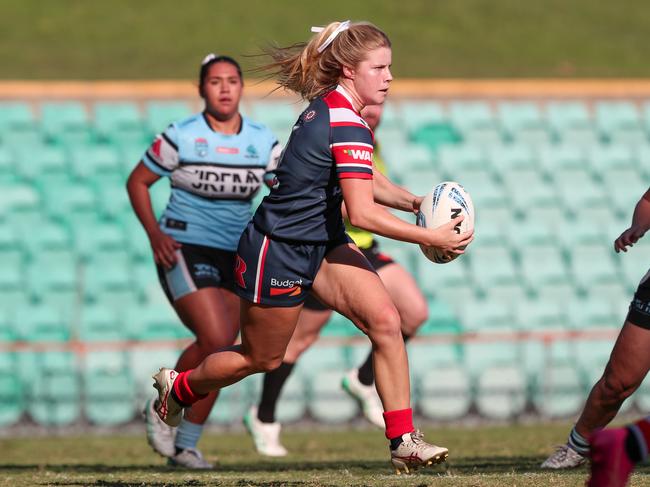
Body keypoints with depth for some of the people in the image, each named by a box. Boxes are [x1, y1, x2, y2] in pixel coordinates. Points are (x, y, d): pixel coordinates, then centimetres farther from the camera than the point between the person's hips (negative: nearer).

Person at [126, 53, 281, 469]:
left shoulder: (263, 141, 1)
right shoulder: (181, 137, -9)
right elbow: (137, 182, 0)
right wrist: (155, 233, -11)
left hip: (234, 257, 5)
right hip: (184, 249, -5)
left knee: (221, 354, 1)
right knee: (215, 339, -21)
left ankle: (186, 445, 12)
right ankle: (162, 409, 3)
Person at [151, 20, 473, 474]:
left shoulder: (328, 105, 3)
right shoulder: (347, 125, -27)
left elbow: (366, 181, 14)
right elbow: (363, 213, -30)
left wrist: (415, 202, -2)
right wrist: (433, 238, -26)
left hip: (322, 241, 9)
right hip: (279, 253, -9)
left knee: (385, 320, -8)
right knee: (263, 359, 11)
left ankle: (404, 441, -7)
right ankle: (177, 387, 39)